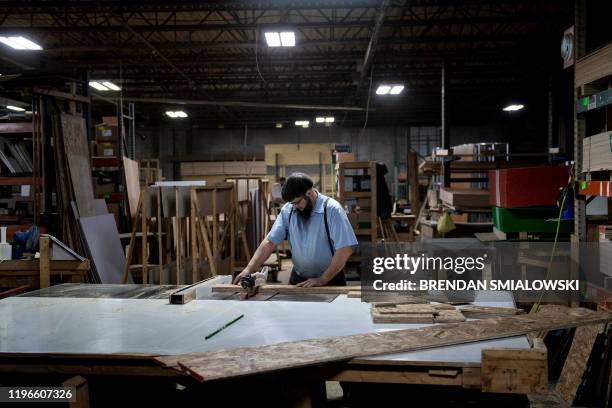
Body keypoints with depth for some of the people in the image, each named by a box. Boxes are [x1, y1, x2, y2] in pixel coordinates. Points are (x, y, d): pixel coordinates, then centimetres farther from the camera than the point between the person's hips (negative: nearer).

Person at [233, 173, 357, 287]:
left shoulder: (331, 209, -14)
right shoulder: (288, 210, -1)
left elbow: (345, 249, -18)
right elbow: (270, 242, -2)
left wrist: (322, 280, -16)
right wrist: (249, 269, -14)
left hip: (330, 279, -4)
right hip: (298, 279, 4)